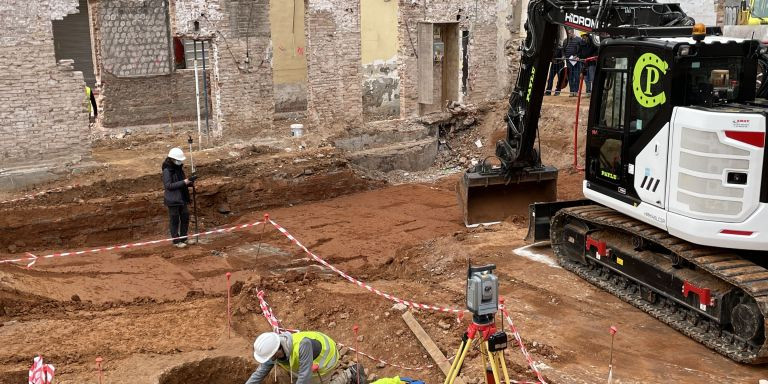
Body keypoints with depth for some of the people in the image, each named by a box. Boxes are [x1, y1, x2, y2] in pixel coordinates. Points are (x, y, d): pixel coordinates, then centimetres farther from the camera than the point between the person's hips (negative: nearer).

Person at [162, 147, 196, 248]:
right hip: (172, 200, -8)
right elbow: (168, 185, -24)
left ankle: (183, 239, 27)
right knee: (175, 220, 2)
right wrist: (185, 182, -26)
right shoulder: (167, 170, -17)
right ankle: (176, 241, 13)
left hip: (182, 198, 8)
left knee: (185, 218, 13)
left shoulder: (179, 168, 7)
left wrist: (190, 181, -5)